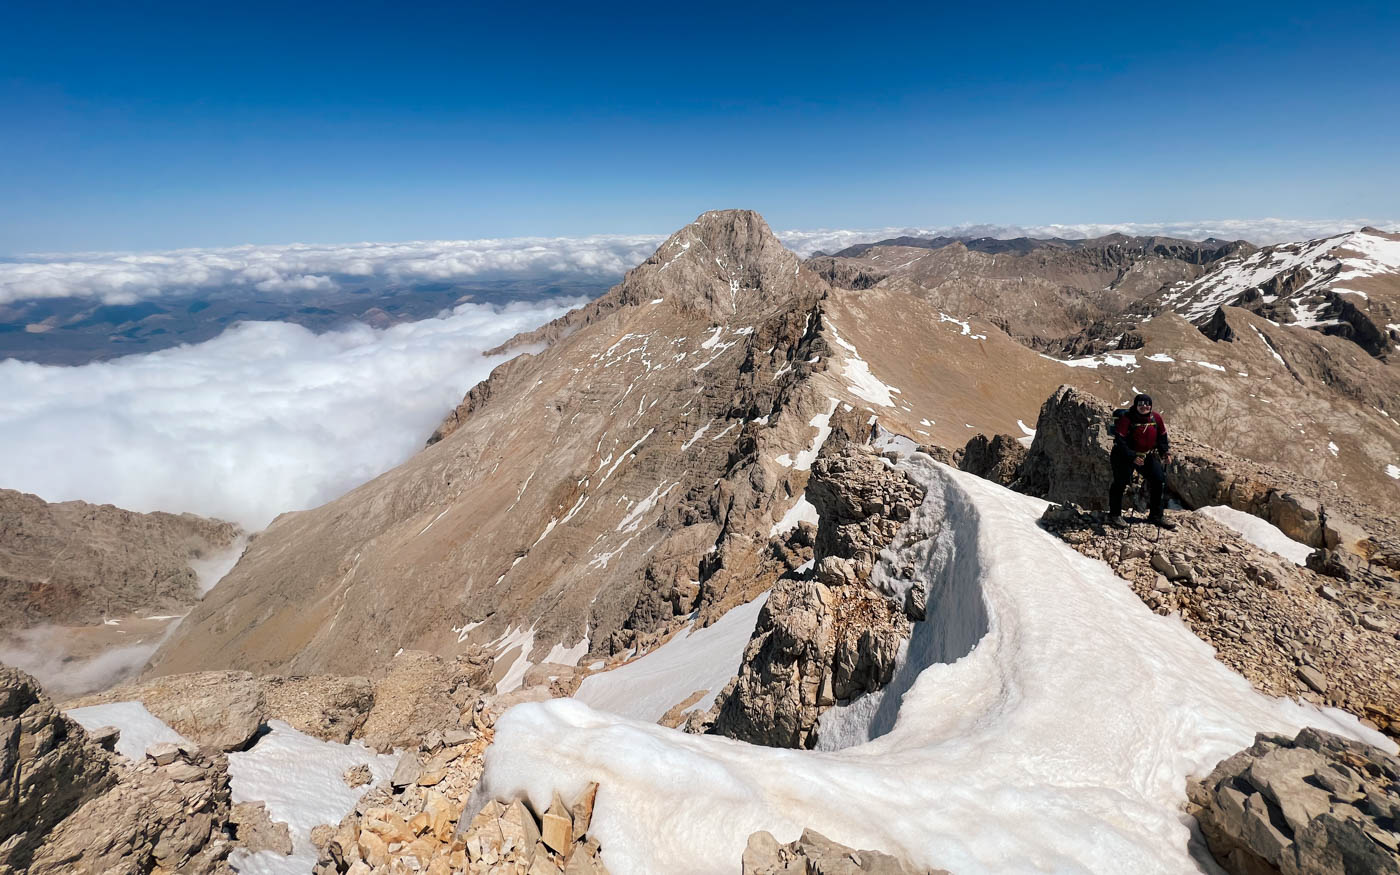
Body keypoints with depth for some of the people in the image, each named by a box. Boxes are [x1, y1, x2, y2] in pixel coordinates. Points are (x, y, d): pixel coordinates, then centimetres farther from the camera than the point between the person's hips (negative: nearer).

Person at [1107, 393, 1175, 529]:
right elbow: (1120, 441, -22)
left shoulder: (1156, 417, -1)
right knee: (1120, 482, -10)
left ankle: (1156, 516, 17)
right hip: (1125, 456, -6)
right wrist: (1132, 457, -28)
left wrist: (1165, 453, -2)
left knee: (1159, 480, 3)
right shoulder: (1126, 418, -18)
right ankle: (1114, 515, 3)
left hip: (1147, 456, 6)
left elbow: (1162, 437, 11)